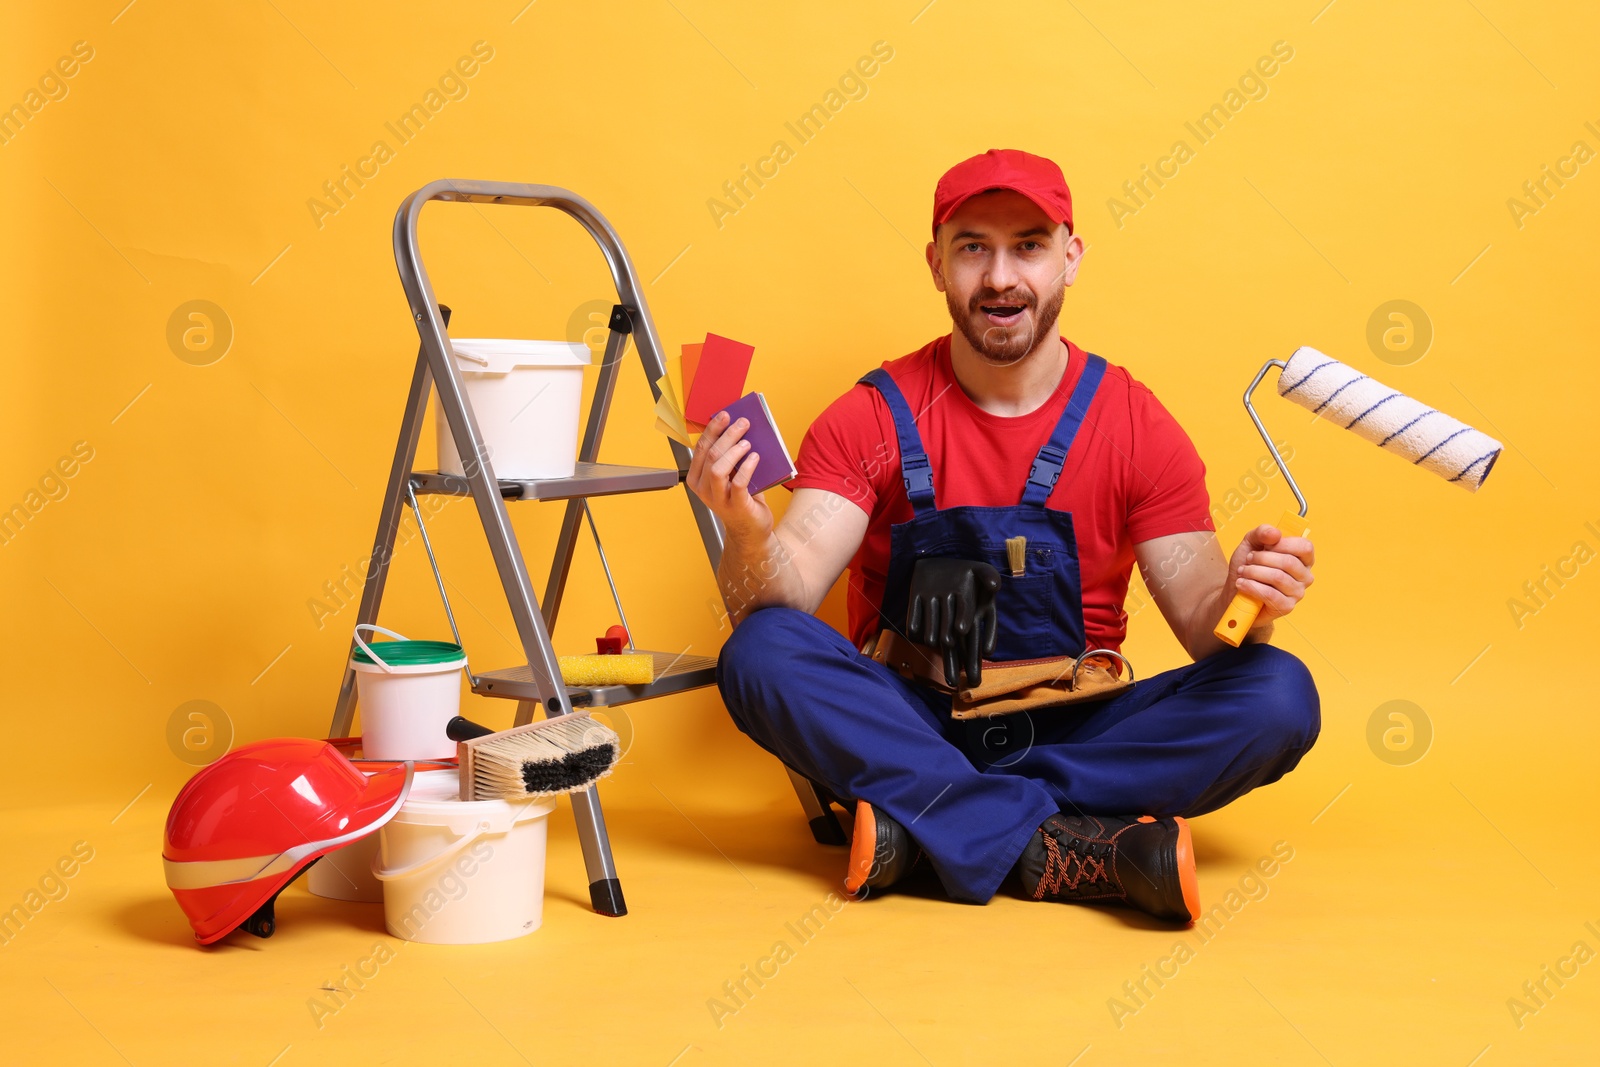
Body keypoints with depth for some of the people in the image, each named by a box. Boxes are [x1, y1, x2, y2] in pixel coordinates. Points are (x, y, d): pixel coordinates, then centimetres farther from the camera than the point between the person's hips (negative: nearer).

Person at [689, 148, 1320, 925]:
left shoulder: (1136, 426, 0)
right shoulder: (875, 417, -2)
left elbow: (1204, 630, -2)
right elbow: (785, 600, -13)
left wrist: (1244, 601, -26)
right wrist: (748, 531, -36)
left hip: (1073, 732, 1)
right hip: (909, 729, -1)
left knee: (1281, 697, -23)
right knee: (760, 654, -28)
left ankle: (922, 828, -25)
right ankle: (1069, 850, -30)